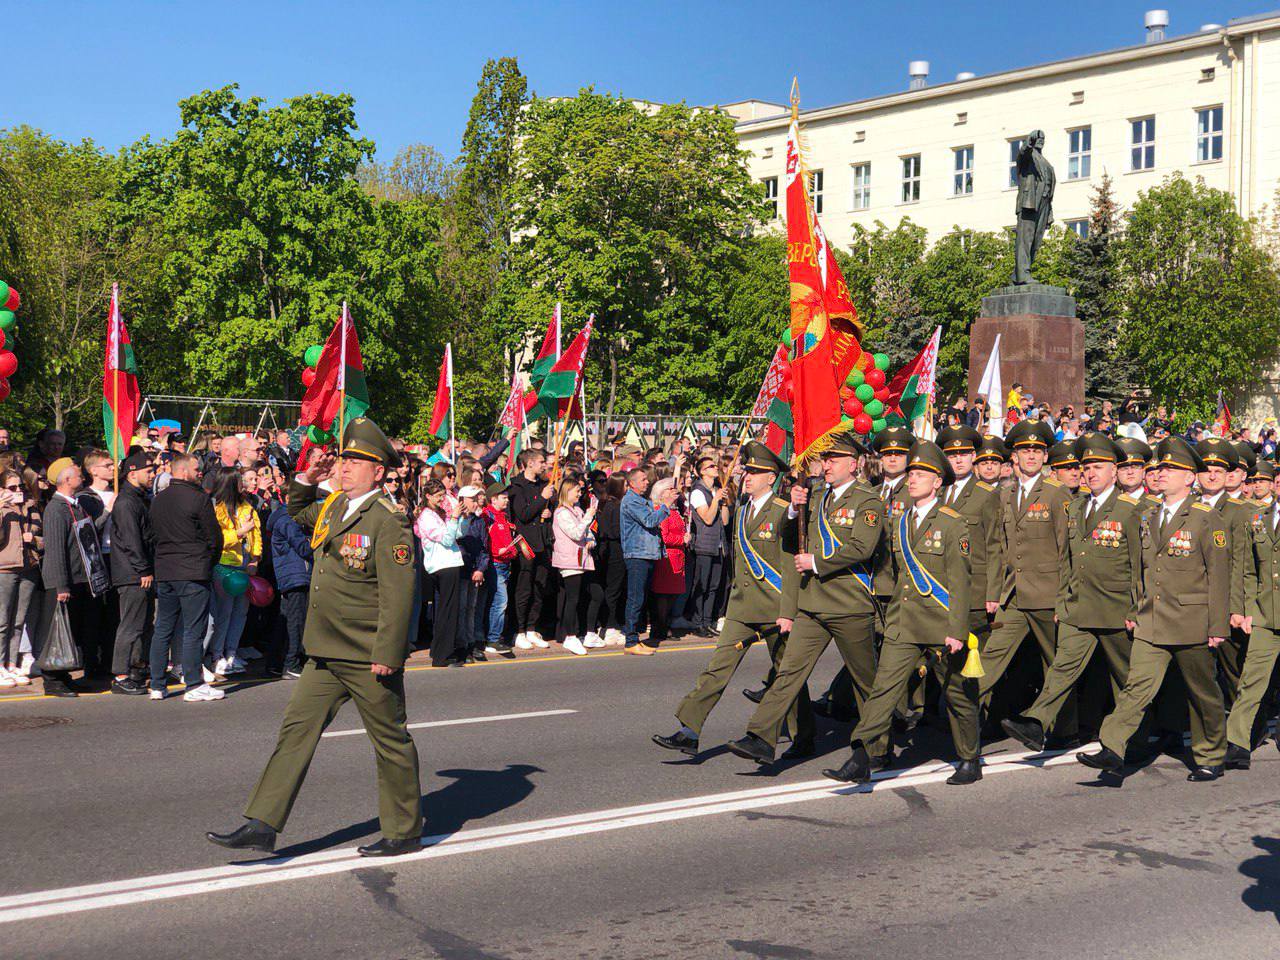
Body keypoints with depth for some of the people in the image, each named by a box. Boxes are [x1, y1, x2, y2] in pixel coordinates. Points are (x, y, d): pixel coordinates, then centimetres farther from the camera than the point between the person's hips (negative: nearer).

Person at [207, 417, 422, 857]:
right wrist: (307, 479, 15)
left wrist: (388, 654, -22)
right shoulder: (334, 507, 9)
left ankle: (405, 832, 20)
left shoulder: (389, 521, -16)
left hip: (369, 658, -8)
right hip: (327, 654, 8)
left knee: (391, 742, 6)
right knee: (296, 728, 5)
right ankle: (262, 825, 9)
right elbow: (297, 512, 33)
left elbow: (398, 594, -20)